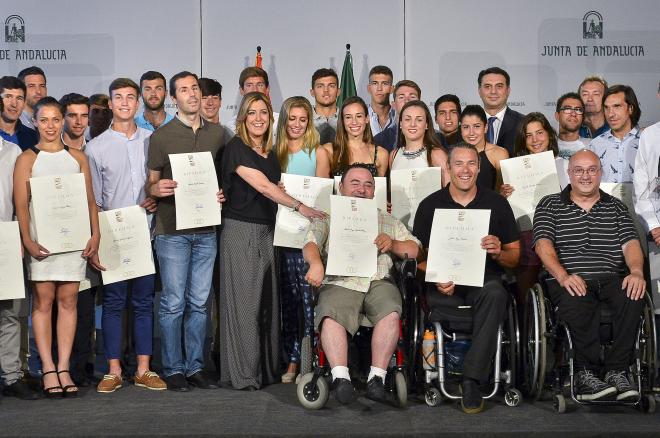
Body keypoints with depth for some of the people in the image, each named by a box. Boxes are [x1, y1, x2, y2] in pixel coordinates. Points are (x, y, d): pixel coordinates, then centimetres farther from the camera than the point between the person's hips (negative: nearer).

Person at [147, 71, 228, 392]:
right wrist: (156, 189, -21)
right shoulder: (161, 136, 0)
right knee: (173, 302, -1)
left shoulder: (217, 134, 11)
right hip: (172, 230, -3)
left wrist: (222, 194, -2)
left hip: (206, 229, 4)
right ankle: (173, 369, 10)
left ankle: (195, 366, 17)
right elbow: (150, 183, 2)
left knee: (199, 303, 8)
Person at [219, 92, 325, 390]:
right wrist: (300, 206, -20)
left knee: (267, 301, 7)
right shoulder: (236, 148, -8)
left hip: (267, 232, 7)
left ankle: (265, 369, 15)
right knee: (244, 301, -5)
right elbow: (263, 186, -17)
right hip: (240, 231, -7)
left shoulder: (271, 153, 15)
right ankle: (242, 374, 1)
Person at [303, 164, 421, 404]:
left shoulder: (388, 221, 31)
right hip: (340, 282, -1)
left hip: (379, 282, 2)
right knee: (331, 315, -35)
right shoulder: (327, 218, 24)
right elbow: (310, 244, 5)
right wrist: (316, 263, -18)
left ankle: (377, 377, -28)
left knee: (391, 312, -32)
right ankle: (341, 378, -37)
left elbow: (414, 249, 23)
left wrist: (392, 244, 2)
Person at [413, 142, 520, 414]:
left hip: (484, 280, 0)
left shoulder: (497, 204, 13)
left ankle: (472, 379, -30)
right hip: (444, 285, 0)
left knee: (495, 293, -35)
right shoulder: (430, 205, 12)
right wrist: (436, 279, -12)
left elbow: (514, 258, 14)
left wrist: (498, 252, -10)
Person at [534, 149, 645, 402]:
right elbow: (543, 244, 0)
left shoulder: (616, 207, 23)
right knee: (576, 301, -38)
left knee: (633, 295, -32)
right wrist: (563, 276, -19)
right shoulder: (549, 205, 15)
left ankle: (616, 371, -26)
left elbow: (630, 243, 10)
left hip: (612, 278, 2)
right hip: (569, 281, -2)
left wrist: (636, 271, -14)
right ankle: (586, 373, -29)